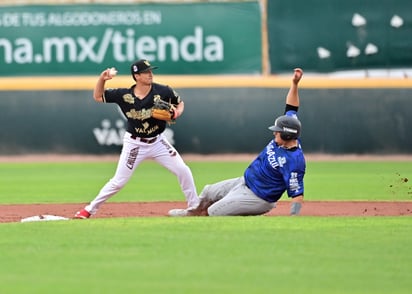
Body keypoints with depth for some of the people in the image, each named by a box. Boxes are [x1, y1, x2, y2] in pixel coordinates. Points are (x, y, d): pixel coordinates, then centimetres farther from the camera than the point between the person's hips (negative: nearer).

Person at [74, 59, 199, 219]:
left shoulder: (163, 91, -12)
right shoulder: (124, 95, -13)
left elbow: (180, 103, 5)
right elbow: (98, 97, -4)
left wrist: (177, 112, -18)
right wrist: (102, 79, -21)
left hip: (158, 142, 2)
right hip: (134, 144, -2)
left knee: (183, 171, -7)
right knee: (118, 181, -3)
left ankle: (195, 207, 10)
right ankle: (90, 209, 11)